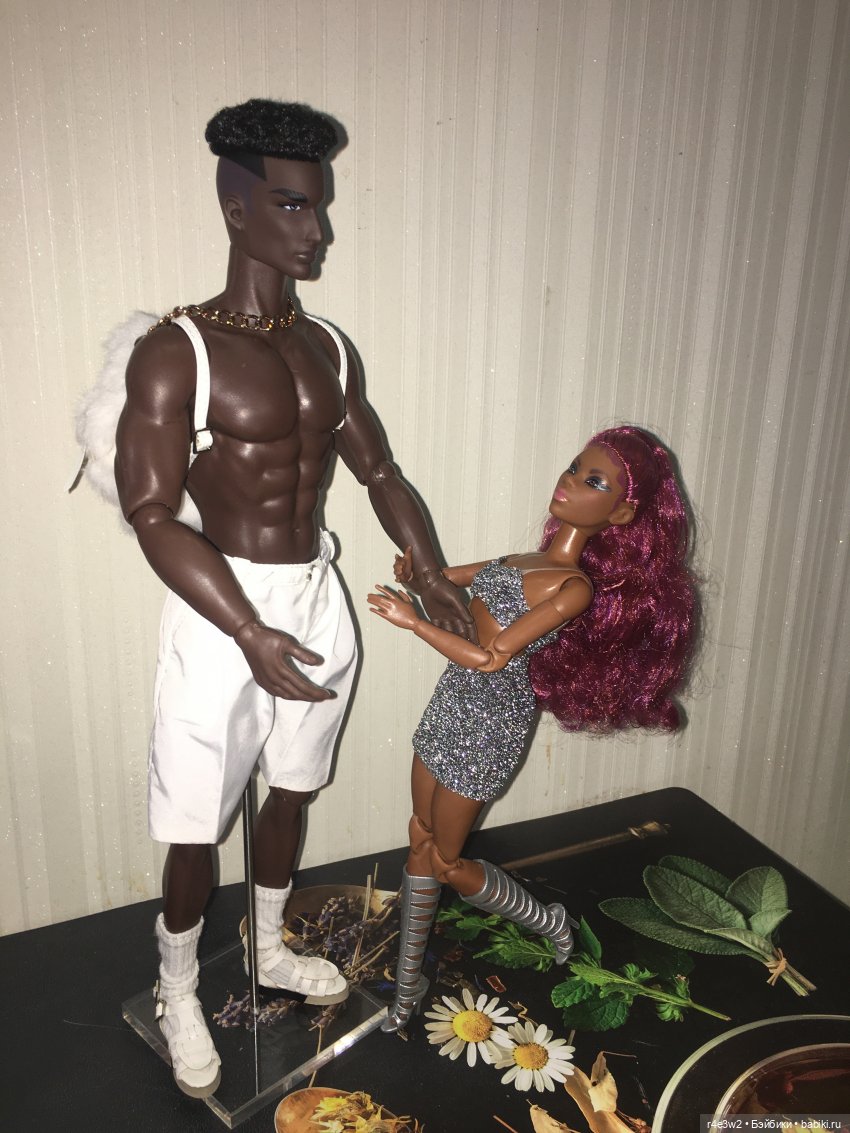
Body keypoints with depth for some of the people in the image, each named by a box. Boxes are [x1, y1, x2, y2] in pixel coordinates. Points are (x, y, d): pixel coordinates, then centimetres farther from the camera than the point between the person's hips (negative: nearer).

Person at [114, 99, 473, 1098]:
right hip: (223, 611, -6)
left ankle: (269, 948, 47)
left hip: (316, 597, 6)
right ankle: (178, 995, 36)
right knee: (195, 829, 7)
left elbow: (378, 471, 11)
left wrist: (431, 573, 1)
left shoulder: (329, 349, 6)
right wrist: (251, 635, -26)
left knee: (294, 788, 22)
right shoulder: (176, 350, -14)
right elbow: (153, 516, -20)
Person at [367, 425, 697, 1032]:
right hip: (452, 704, 7)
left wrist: (413, 620, -20)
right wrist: (419, 567, 3)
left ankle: (549, 920, 35)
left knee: (446, 860, 10)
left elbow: (491, 658, -24)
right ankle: (409, 979, 34)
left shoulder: (576, 587, -20)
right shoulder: (530, 562, 3)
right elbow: (460, 578, 20)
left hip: (487, 727, -7)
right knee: (421, 840, 15)